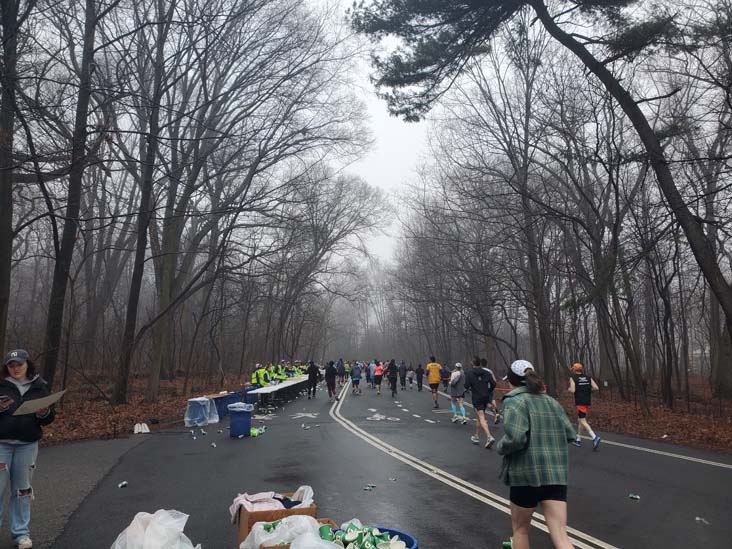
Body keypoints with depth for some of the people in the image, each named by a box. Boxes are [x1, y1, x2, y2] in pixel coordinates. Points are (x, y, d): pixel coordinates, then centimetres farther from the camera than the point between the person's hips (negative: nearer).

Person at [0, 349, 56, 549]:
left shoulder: (40, 387, 4)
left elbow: (50, 418, 7)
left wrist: (44, 413, -14)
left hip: (28, 445, 1)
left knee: (23, 490, 10)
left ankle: (21, 532, 20)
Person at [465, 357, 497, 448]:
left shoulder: (469, 373, -7)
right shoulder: (486, 372, 4)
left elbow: (467, 386, -13)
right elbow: (493, 384, -1)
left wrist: (469, 388, 9)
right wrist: (488, 392, 14)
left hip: (476, 398, -5)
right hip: (485, 398, 5)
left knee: (481, 418, -8)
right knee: (478, 417, 20)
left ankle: (489, 437, -24)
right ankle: (476, 436, 30)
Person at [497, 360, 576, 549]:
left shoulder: (514, 401, -9)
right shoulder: (551, 401, 12)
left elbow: (515, 438, -21)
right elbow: (570, 434, 13)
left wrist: (501, 447, -3)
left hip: (527, 474, -5)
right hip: (556, 473, 5)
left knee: (520, 528, 17)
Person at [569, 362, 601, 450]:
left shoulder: (573, 378, -6)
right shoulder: (588, 377, 9)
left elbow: (572, 390, -15)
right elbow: (596, 388, 0)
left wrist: (569, 389, 7)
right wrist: (587, 389, 15)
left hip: (580, 402, -6)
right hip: (588, 401, 6)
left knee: (583, 421, -7)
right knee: (580, 420, 19)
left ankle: (595, 438, -27)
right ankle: (578, 440, 26)